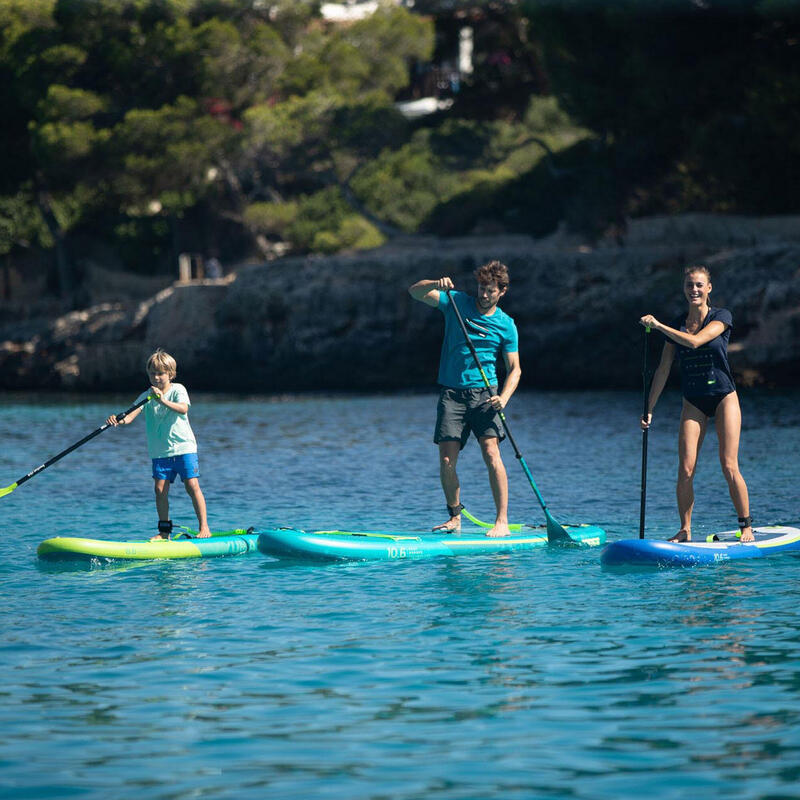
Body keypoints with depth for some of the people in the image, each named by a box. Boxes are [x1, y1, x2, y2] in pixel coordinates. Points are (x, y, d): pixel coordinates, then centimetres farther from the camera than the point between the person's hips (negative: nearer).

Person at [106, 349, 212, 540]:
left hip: (184, 447, -3)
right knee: (160, 489, -2)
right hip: (160, 451, 3)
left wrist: (163, 400, -37)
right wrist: (119, 421, -32)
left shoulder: (177, 390, -3)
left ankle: (204, 526, -3)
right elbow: (132, 415, -10)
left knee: (192, 486, -9)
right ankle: (164, 530, 9)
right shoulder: (146, 397, 4)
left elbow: (183, 409, -23)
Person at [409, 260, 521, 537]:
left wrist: (504, 397, -14)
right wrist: (436, 284, -23)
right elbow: (415, 291, -2)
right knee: (446, 460, -4)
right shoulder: (457, 302, 4)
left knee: (491, 454, -16)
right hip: (452, 393, 1)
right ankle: (455, 517, 14)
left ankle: (502, 521, -14)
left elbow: (514, 369, 4)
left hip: (484, 393, -1)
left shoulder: (506, 325, 3)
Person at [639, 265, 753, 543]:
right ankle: (685, 530, 0)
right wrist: (649, 409, 3)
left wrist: (658, 326, -23)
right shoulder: (677, 326, 6)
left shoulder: (721, 317, -6)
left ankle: (746, 527, 1)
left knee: (729, 468, -10)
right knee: (685, 470, -8)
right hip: (693, 402, 3)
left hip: (724, 397, -3)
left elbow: (695, 341, -23)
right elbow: (663, 369, 7)